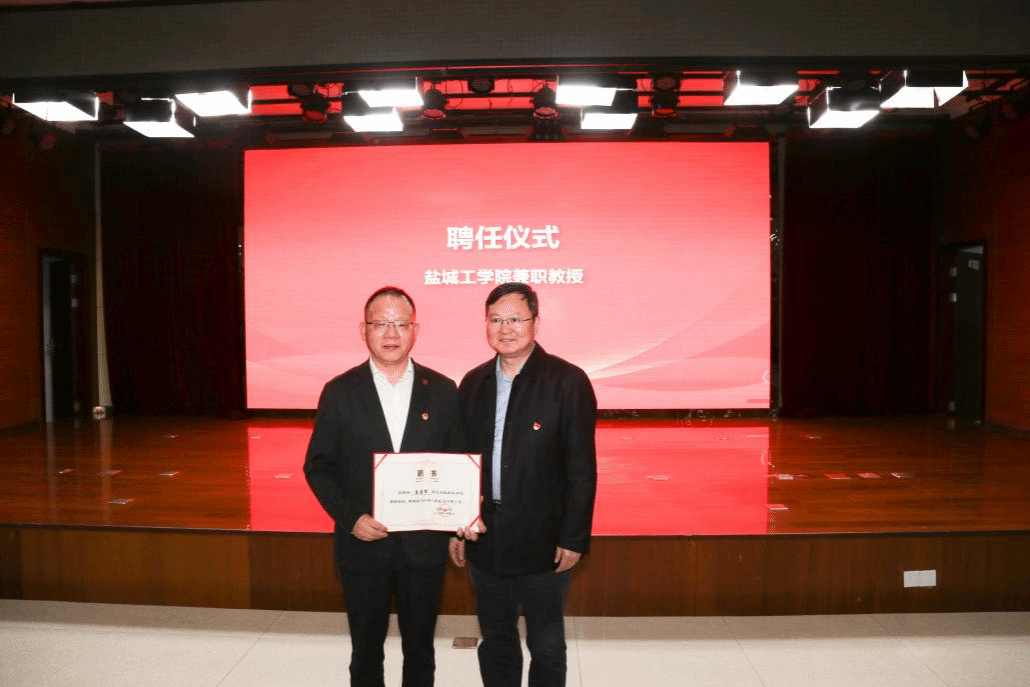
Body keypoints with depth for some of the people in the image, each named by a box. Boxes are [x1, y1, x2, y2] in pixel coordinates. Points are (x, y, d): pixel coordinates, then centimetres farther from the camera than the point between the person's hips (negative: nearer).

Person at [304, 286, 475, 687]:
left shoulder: (442, 390, -2)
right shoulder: (339, 392, -4)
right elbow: (318, 467, -2)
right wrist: (349, 518, -15)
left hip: (424, 545, 1)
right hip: (363, 546, 0)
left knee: (420, 650, 17)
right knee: (366, 652, 17)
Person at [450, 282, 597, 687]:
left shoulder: (568, 381, -11)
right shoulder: (473, 383, 4)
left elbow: (582, 468, -10)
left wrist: (574, 538, -11)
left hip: (542, 541, -4)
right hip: (484, 539, 4)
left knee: (546, 645, 13)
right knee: (494, 640, 19)